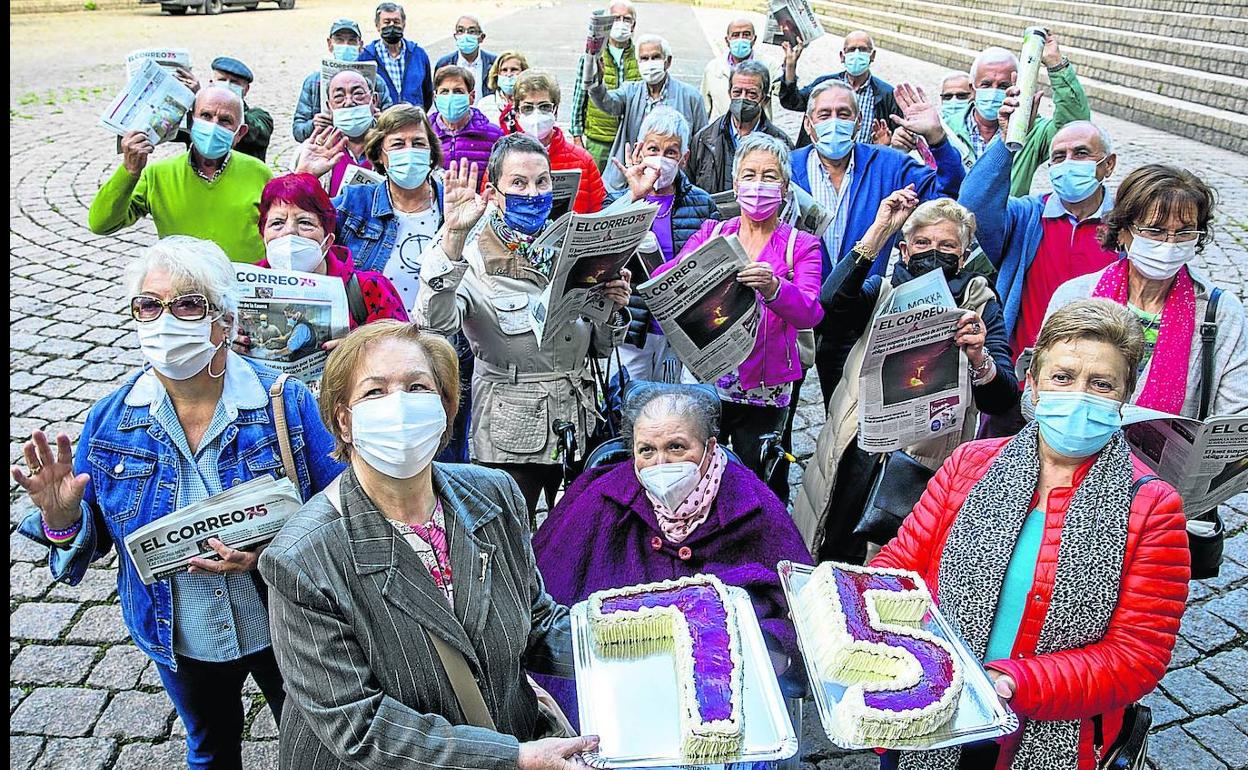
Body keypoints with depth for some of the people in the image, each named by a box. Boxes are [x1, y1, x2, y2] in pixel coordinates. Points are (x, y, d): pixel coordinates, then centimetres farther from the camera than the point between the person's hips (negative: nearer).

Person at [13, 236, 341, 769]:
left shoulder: (288, 404, -19)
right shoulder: (110, 420, -11)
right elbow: (90, 534, -3)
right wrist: (61, 519, -25)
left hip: (285, 629, -2)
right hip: (181, 645, 2)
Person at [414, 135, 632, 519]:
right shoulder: (474, 258, -9)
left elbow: (601, 348, 11)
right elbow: (434, 322, -30)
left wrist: (613, 307, -9)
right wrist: (453, 236, -33)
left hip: (580, 426, 5)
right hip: (511, 435, -4)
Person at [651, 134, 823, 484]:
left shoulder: (801, 245, 2)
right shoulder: (710, 234, 7)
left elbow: (809, 313, -16)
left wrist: (772, 288, -37)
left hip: (765, 391, -1)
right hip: (705, 380, 1)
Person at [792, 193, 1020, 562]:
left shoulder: (980, 306, 5)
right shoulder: (882, 291, 9)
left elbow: (1002, 401, -5)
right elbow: (831, 303, -15)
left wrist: (979, 358, -27)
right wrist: (878, 231, -12)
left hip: (928, 458, -1)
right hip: (859, 447, 2)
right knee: (834, 562, 5)